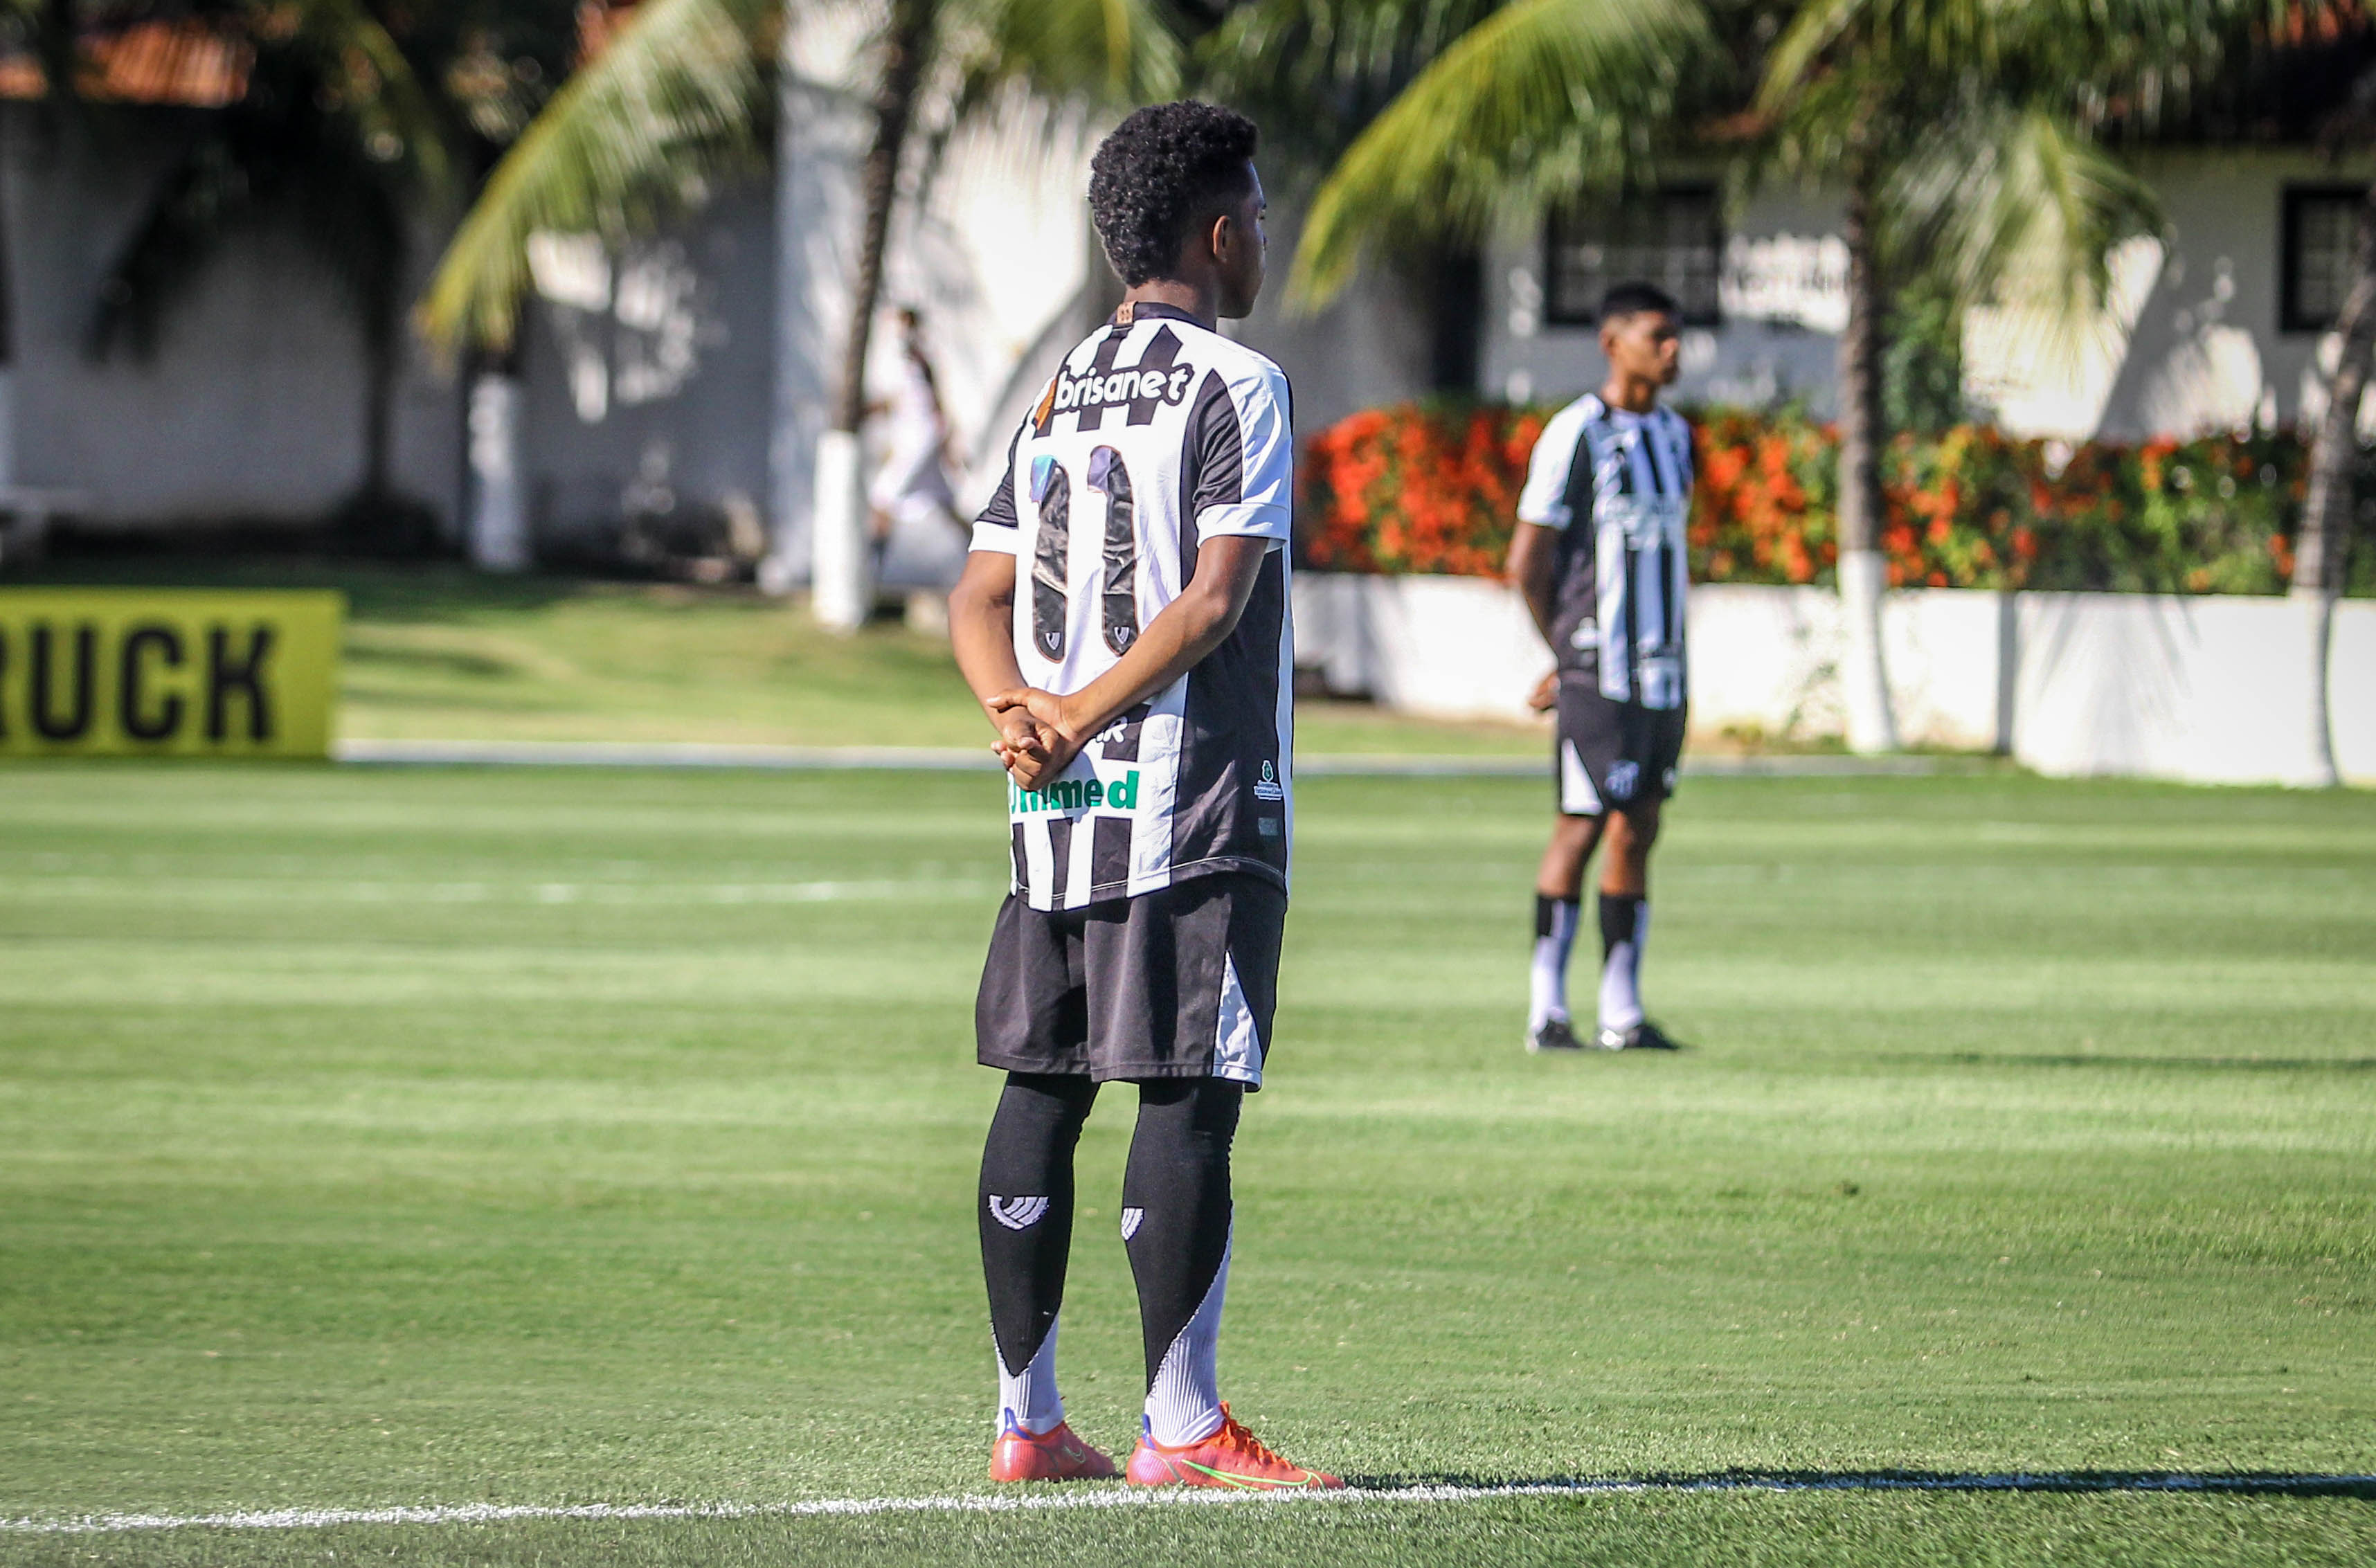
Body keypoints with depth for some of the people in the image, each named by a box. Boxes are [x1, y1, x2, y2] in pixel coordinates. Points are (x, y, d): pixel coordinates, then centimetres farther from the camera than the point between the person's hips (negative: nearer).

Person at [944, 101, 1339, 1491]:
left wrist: (1024, 711, -5)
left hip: (1059, 805, 7)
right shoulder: (1237, 387, -7)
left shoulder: (1061, 392, 16)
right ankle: (1181, 1423, -8)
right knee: (1190, 1093, -7)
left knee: (1041, 1090, 7)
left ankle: (1028, 1422, 10)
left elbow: (982, 597, 10)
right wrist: (1086, 715, -14)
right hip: (1195, 798, -7)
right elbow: (1217, 595, -17)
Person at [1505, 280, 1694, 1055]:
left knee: (1638, 831, 6)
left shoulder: (1674, 434, 15)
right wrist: (1569, 654, 2)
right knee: (1583, 828, -7)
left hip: (1662, 667, 7)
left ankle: (1622, 1012, 8)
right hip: (1597, 671, -7)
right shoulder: (1575, 434, -8)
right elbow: (1526, 561, -6)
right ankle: (1546, 1010, -2)